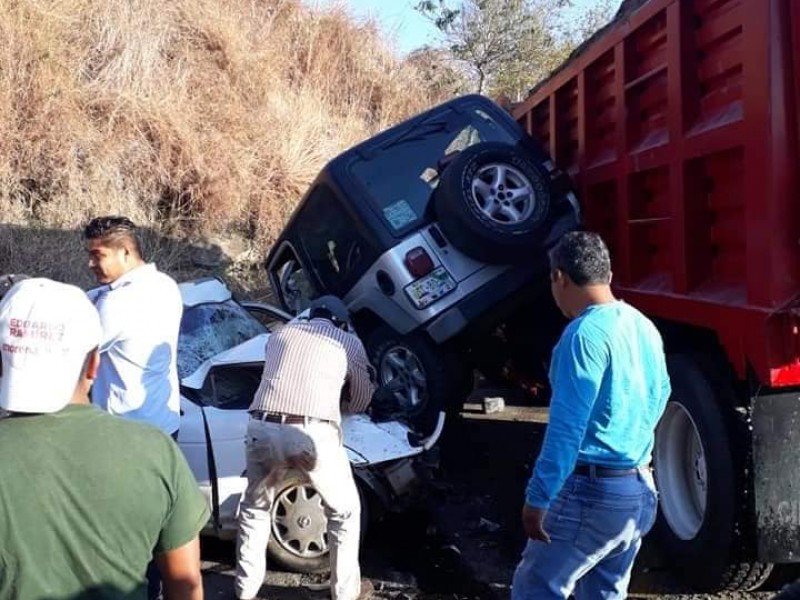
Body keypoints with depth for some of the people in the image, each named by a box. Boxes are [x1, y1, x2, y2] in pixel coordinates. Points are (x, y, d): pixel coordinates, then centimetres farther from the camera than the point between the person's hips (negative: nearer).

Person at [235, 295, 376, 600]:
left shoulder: (279, 333, 27)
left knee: (255, 508, 28)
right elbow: (360, 401, 28)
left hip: (263, 429, 3)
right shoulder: (349, 342, 19)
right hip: (313, 434, -3)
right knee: (344, 511, 21)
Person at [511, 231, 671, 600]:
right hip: (641, 490, 9)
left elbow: (566, 427, -22)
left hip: (593, 491, -9)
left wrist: (538, 497, -18)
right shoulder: (645, 328, 9)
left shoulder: (585, 334, -18)